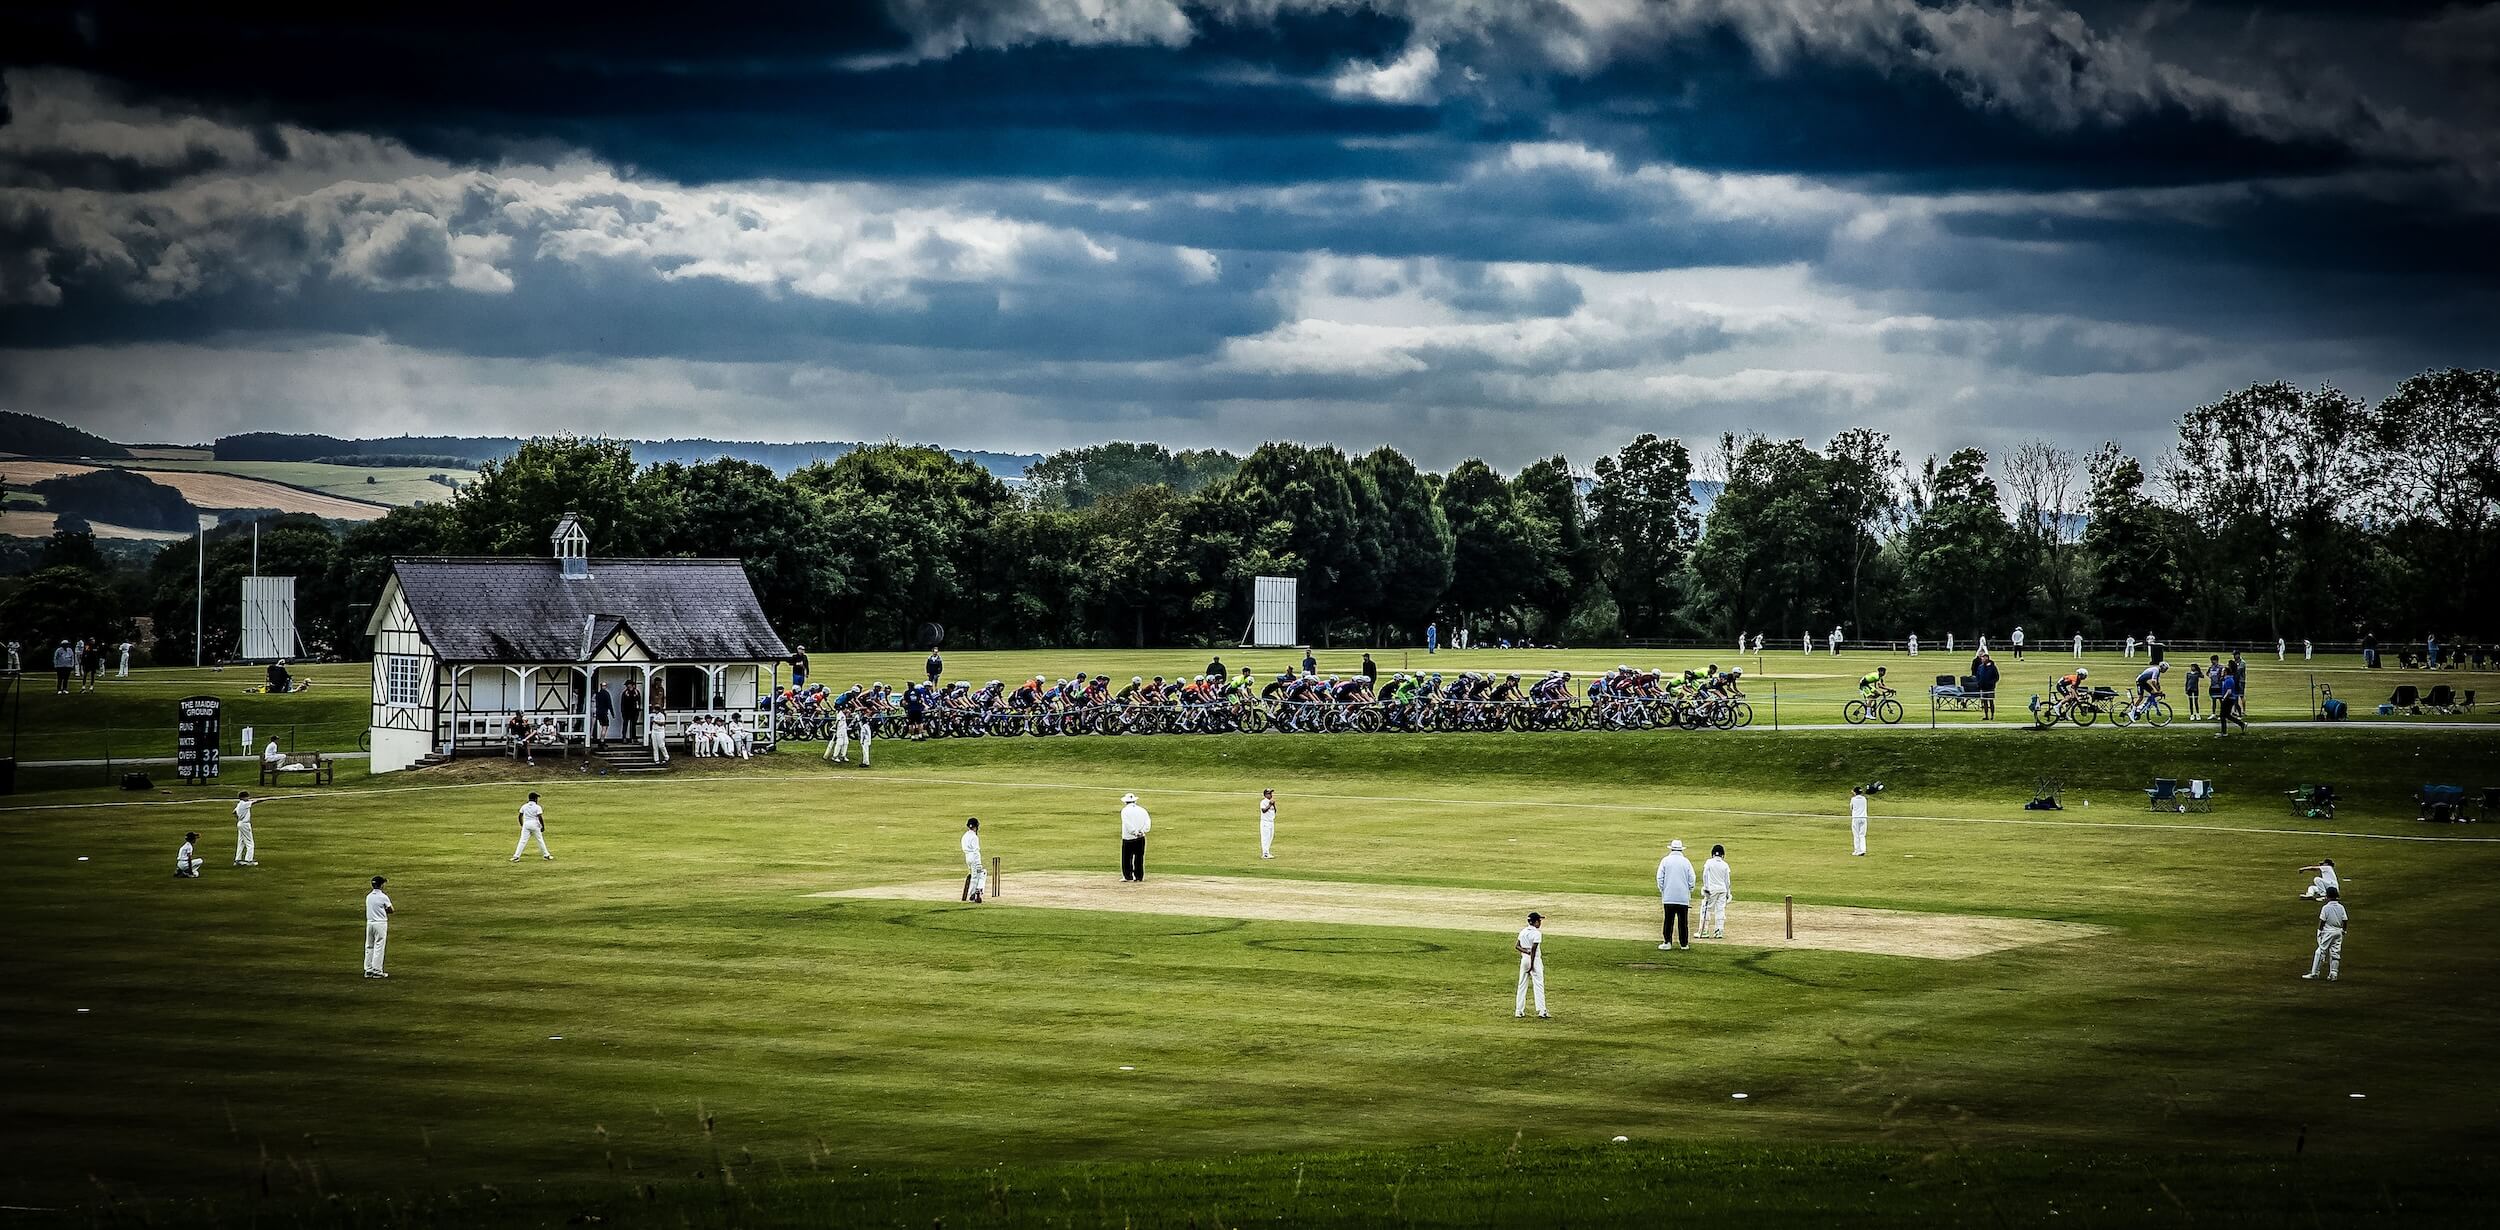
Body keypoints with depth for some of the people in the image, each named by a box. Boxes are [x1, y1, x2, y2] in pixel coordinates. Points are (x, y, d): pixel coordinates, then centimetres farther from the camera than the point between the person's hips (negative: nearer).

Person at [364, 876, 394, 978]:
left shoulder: (368, 896, 6)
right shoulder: (383, 897, -12)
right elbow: (391, 910, -5)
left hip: (369, 923, 6)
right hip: (380, 923, -6)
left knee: (369, 947, 11)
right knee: (379, 947, -2)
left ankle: (368, 970, 13)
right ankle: (377, 971, -2)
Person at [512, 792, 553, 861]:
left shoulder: (524, 806, 7)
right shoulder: (537, 807, -5)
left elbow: (520, 816, 8)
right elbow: (540, 818, -13)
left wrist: (522, 825, 18)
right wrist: (543, 826, -4)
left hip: (526, 824, 2)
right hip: (535, 824, -2)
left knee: (523, 841, -1)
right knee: (540, 840, 12)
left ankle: (516, 856, -10)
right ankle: (546, 855, 20)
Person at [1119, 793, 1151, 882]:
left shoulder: (1125, 810, -5)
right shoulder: (1142, 810, 8)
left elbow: (1128, 824, -16)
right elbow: (1148, 822, 0)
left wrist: (1135, 833, -13)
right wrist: (1141, 831, -5)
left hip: (1128, 838, -4)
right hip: (1141, 838, 4)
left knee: (1126, 858, 3)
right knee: (1139, 858, 8)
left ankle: (1128, 877, -1)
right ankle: (1139, 877, 9)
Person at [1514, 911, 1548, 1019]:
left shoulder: (1523, 931, 8)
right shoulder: (1537, 933, -14)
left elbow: (1517, 945, 6)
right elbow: (1533, 949, -19)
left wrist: (1525, 951, -8)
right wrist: (1532, 965, -17)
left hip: (1524, 958, 7)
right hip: (1534, 959, -7)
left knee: (1522, 985, 11)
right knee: (1538, 985, -5)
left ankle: (1519, 1011, 11)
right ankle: (1541, 1011, -11)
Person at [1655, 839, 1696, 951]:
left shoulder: (1665, 861, 0)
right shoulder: (1686, 862, 2)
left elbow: (1660, 878, -2)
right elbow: (1691, 879, 1)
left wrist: (1662, 891, 9)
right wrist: (1689, 892, 12)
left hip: (1669, 897, -1)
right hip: (1683, 898, 1)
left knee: (1669, 920, 1)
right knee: (1683, 921, 5)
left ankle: (1667, 942, -6)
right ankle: (1684, 943, 8)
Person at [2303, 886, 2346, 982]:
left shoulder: (2325, 908, -12)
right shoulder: (2341, 907, 1)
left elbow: (2322, 921, -11)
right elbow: (2345, 920, 4)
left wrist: (2320, 931, -1)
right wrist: (2344, 930, 17)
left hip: (2327, 931, -5)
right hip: (2338, 932, 5)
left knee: (2321, 952, 1)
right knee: (2335, 953, 8)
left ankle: (2314, 973, 4)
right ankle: (2333, 973, 7)